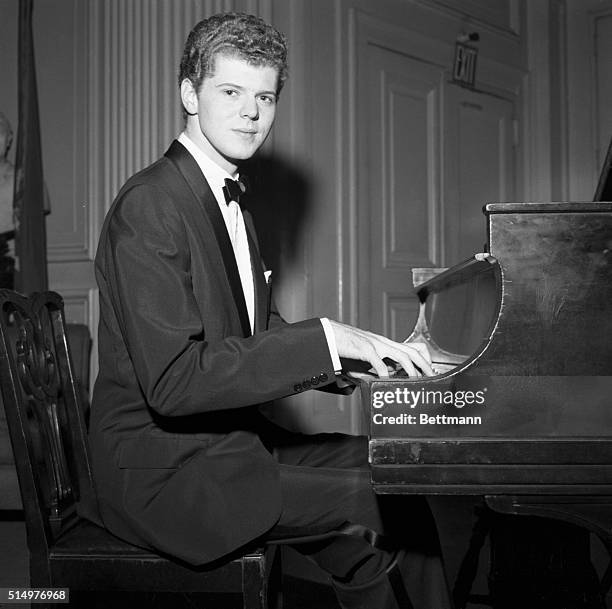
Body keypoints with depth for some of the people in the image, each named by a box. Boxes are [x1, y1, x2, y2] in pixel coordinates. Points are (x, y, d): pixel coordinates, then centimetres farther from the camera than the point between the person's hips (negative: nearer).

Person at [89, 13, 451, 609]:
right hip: (163, 469, -9)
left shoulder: (229, 202, 13)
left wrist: (371, 349, 0)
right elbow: (172, 381, -26)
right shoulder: (149, 206, -18)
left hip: (227, 439, 9)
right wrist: (323, 339, -27)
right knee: (374, 510, -18)